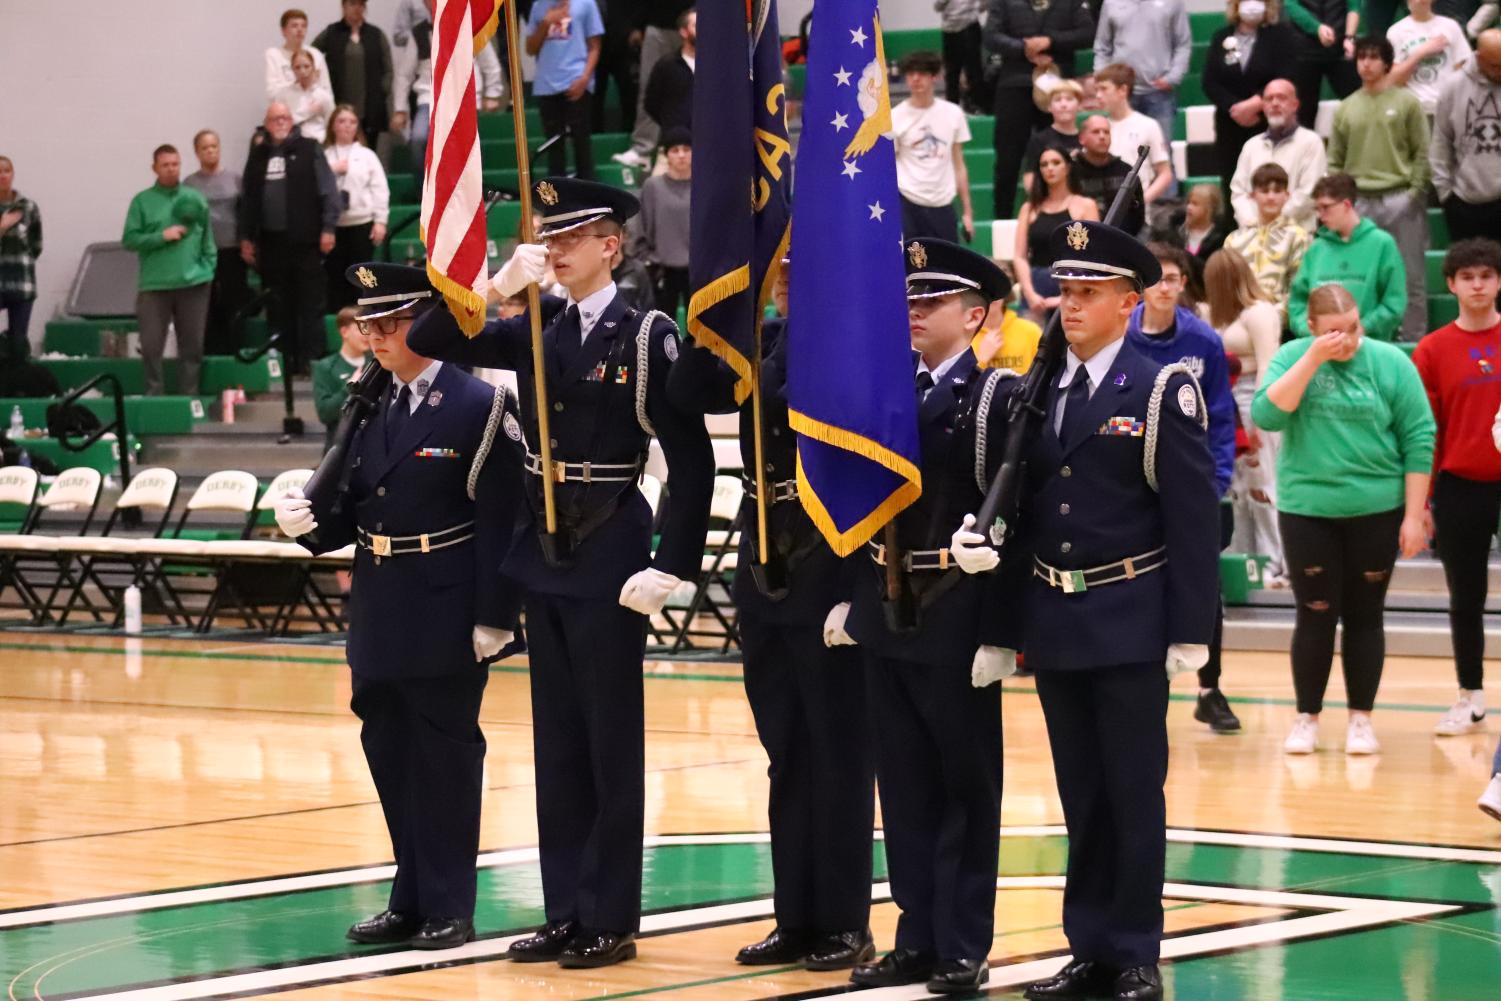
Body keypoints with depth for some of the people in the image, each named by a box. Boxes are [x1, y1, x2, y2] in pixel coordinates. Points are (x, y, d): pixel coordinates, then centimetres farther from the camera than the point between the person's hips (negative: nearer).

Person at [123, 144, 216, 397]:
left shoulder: (195, 199, 8)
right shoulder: (142, 201, 2)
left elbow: (207, 238, 13)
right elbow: (130, 240, -2)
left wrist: (209, 268, 4)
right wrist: (161, 236, -13)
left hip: (194, 283, 2)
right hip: (155, 284, -2)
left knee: (192, 345, 6)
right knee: (151, 345, -6)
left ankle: (189, 396, 15)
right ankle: (153, 395, 3)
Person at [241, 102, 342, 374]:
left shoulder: (308, 150, 2)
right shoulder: (258, 156, 13)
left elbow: (328, 191, -2)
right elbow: (248, 199, 16)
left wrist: (328, 228, -8)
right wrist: (246, 237, 13)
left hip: (305, 240, -4)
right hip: (271, 242, 4)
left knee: (310, 303, -3)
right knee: (278, 307, 7)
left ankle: (311, 360, 0)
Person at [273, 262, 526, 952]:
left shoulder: (479, 406, -9)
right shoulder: (368, 409, 10)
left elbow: (501, 523, -12)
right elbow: (349, 509, 10)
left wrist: (494, 618, -16)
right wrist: (307, 520, -12)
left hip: (447, 612, -6)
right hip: (380, 611, 6)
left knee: (444, 754, 1)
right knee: (388, 753, 11)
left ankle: (449, 907, 9)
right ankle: (411, 900, 21)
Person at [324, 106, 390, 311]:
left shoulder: (367, 155, 8)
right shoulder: (323, 156, 7)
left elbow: (380, 189, 3)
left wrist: (380, 221, -3)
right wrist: (333, 169, -10)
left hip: (362, 224, 0)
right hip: (333, 225, 0)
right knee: (334, 276, 2)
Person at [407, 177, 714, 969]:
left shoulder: (648, 337, -9)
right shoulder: (535, 333, 8)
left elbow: (691, 461, -10)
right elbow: (430, 343, 4)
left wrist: (672, 568, -15)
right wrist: (496, 287, -10)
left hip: (610, 560, -6)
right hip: (543, 556, 6)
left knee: (611, 742, 0)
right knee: (557, 742, 10)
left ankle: (611, 919, 6)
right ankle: (565, 912, 16)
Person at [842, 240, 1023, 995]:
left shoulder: (997, 397, -8)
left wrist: (998, 634, -16)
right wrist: (857, 595, 9)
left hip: (958, 621, -6)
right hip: (887, 618, 6)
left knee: (966, 788, 2)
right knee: (904, 786, 10)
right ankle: (918, 938, 17)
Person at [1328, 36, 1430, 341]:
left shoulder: (1406, 103, 3)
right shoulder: (1346, 108, 11)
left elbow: (1422, 153, 0)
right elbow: (1335, 160, 12)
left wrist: (1415, 193, -8)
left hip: (1400, 200, -3)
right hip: (1359, 202, 3)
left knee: (1410, 275, -1)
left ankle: (1413, 340, 4)